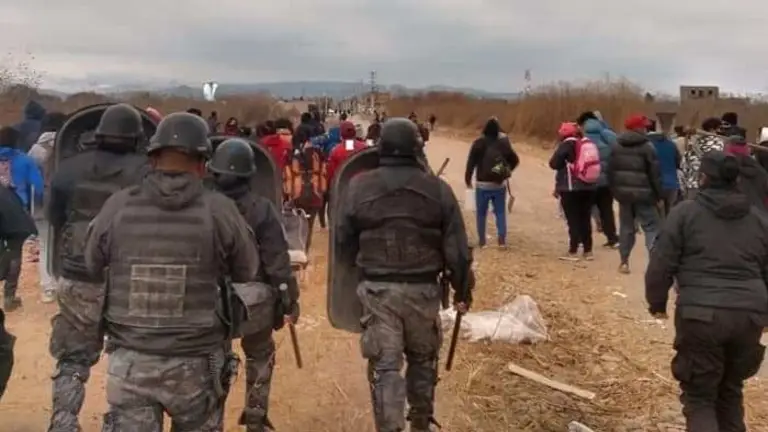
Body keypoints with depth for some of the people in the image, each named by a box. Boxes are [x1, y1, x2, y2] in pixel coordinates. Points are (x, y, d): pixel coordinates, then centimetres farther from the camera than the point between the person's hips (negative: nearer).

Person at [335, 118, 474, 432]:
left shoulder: (359, 187, -5)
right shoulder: (438, 189, -4)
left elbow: (343, 242, 2)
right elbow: (456, 248, -2)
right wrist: (462, 290, 10)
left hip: (377, 289, -1)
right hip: (423, 289, 2)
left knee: (384, 366, 4)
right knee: (422, 359, 21)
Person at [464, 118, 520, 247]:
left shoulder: (479, 143, -10)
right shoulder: (504, 142, -2)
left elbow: (471, 162, -11)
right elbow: (515, 160, 5)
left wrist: (468, 180, -1)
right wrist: (507, 171, 22)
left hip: (483, 184, -2)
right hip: (500, 184, 2)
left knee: (481, 213, 8)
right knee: (500, 212, 9)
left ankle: (482, 239, 9)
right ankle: (502, 238, 2)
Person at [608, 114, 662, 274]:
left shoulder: (617, 147, 9)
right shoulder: (647, 147, -9)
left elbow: (611, 171, 11)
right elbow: (655, 174, -10)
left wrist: (615, 191, 16)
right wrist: (658, 195, -3)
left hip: (623, 193, 5)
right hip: (643, 194, -5)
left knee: (626, 227, 13)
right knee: (651, 227, -1)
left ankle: (624, 262, 13)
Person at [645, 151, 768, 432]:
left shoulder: (685, 212, 2)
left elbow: (661, 265, -1)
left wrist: (657, 303, 13)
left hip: (702, 314, -4)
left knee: (699, 395, 4)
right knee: (731, 390, 22)